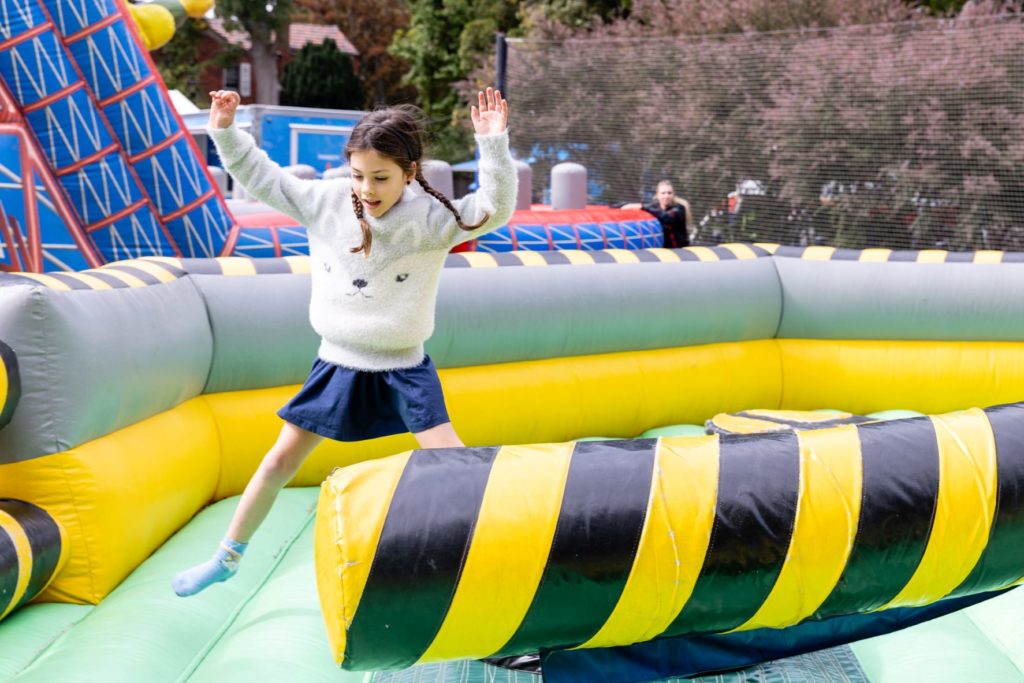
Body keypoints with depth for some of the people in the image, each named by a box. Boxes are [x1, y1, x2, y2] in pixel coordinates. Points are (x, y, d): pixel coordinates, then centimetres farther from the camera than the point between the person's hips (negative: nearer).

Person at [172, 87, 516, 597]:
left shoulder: (431, 216, -13)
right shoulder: (325, 201, -6)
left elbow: (494, 210, -25)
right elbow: (261, 178, 3)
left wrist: (493, 144, -35)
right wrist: (225, 132, -8)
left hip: (404, 369, -2)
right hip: (338, 363, 2)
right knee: (280, 460, 8)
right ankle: (227, 557, 25)